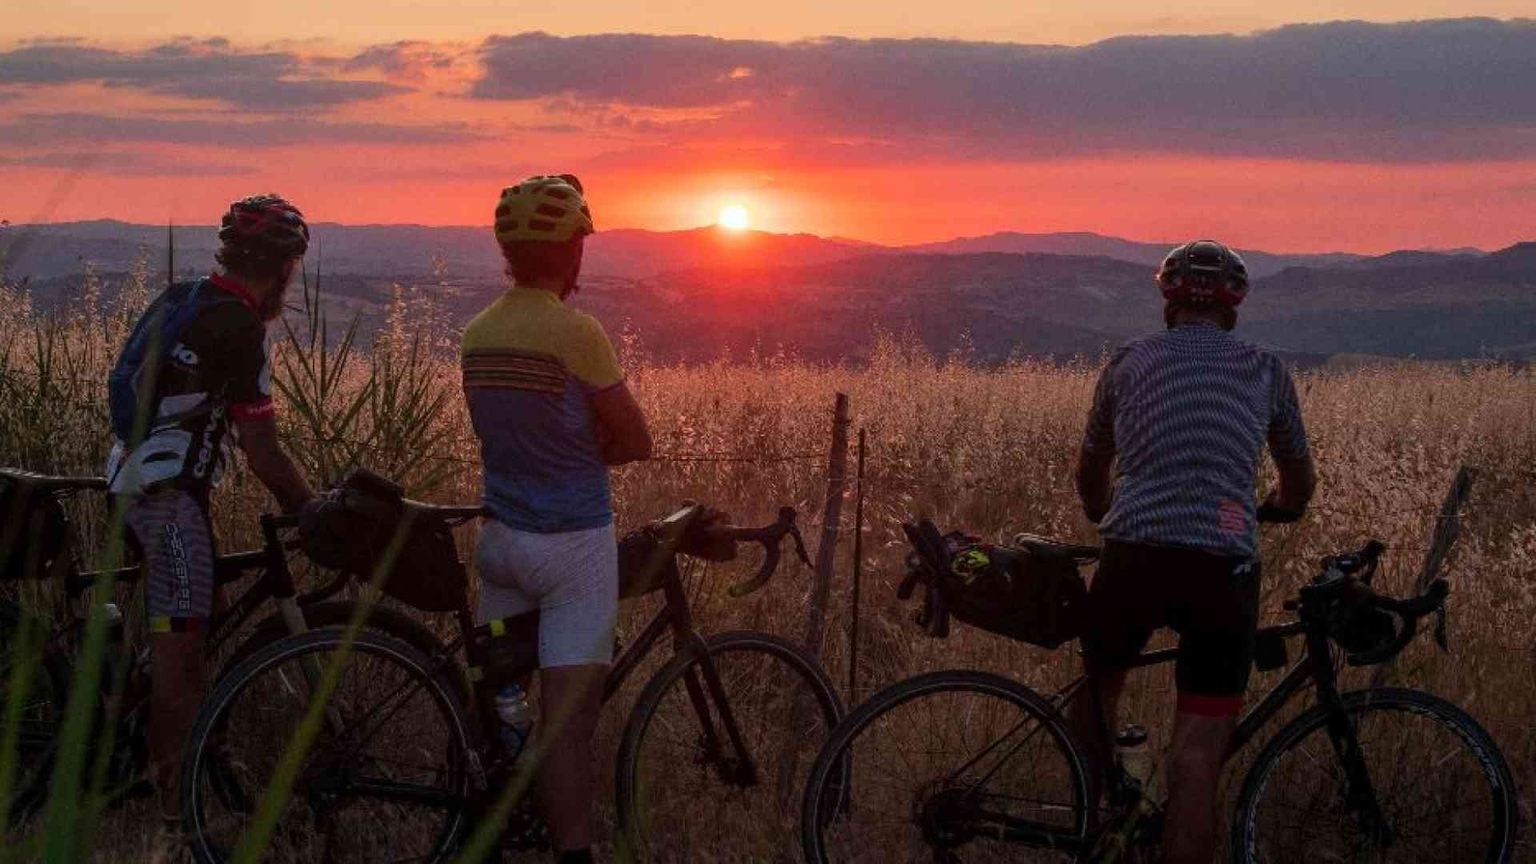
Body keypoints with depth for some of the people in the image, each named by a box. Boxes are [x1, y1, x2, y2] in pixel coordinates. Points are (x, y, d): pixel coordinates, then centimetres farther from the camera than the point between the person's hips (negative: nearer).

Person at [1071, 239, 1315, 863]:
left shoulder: (1127, 363, 16)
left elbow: (1089, 478, 28)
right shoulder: (1266, 371, 15)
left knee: (1099, 683, 28)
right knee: (1197, 759, -2)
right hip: (1223, 565, -1)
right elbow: (1299, 489, 26)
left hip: (1133, 555, 2)